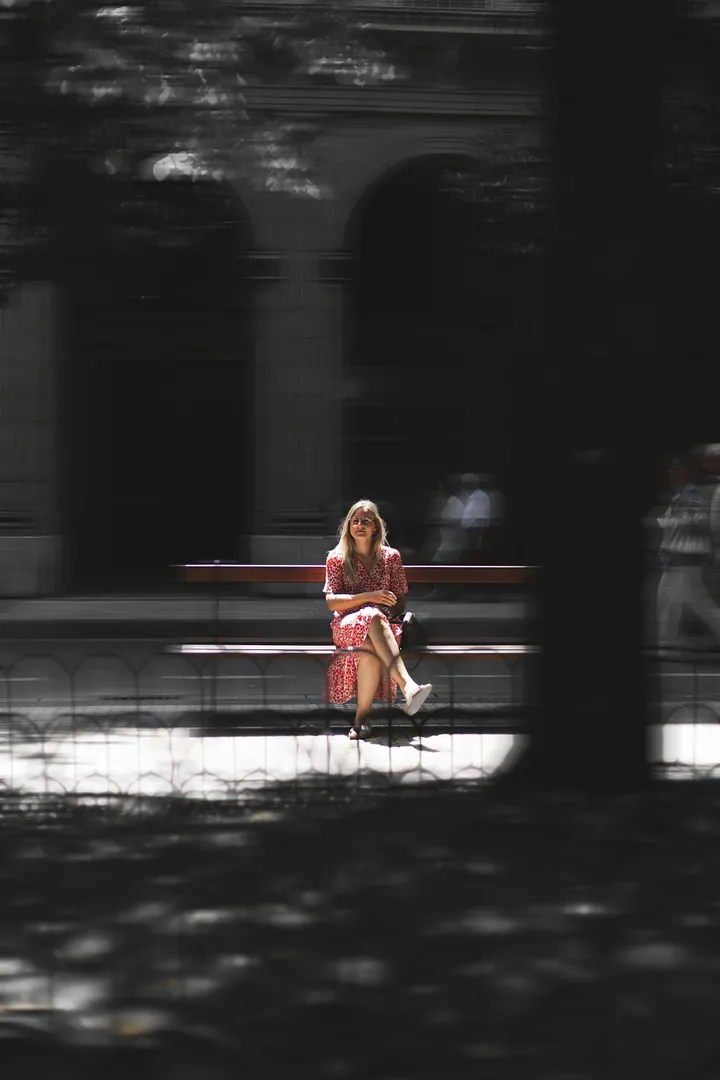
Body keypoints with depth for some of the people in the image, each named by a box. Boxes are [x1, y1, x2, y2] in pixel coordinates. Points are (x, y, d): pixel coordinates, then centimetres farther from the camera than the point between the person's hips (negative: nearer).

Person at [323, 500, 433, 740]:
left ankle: (362, 717, -39)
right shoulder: (337, 559, 10)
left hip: (382, 625, 2)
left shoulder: (391, 557, 14)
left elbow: (400, 602, 14)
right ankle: (408, 686, -61)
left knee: (371, 648, -40)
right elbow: (330, 602, -1)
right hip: (347, 626, -2)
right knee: (373, 618, -41)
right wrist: (369, 597, -13)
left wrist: (388, 610, -9)